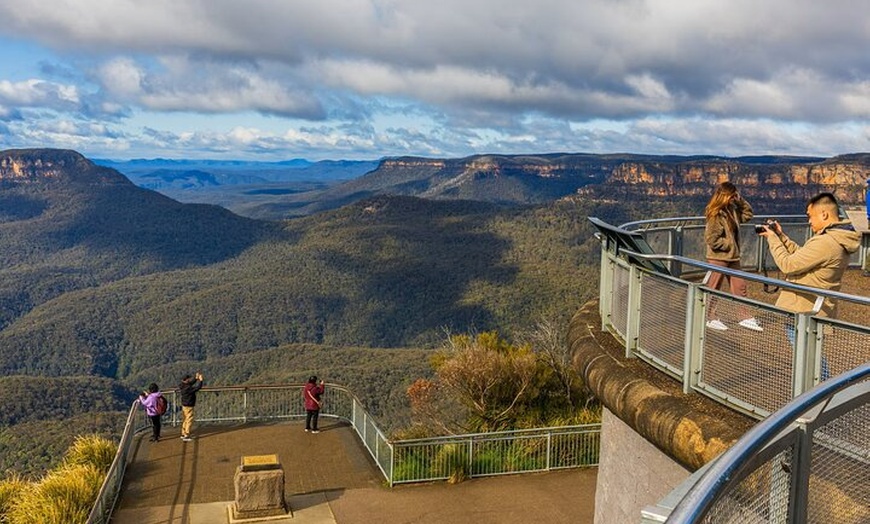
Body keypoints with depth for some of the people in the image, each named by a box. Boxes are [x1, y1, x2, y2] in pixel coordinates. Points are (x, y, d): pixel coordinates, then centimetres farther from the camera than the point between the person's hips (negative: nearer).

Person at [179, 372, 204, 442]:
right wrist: (200, 380, -16)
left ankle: (183, 434, 30)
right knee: (189, 421, -1)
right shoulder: (188, 388, -27)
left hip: (184, 405, 9)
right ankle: (186, 436, 3)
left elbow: (191, 382, 15)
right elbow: (197, 387, -26)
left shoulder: (183, 386, 0)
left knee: (185, 420, 20)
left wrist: (196, 377, 4)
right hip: (188, 406, -9)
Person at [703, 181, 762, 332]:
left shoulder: (732, 211, 6)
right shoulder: (715, 215, -20)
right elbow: (711, 239, -23)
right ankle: (710, 318, 15)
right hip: (718, 258, -9)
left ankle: (745, 317, 21)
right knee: (713, 288, 4)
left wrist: (741, 201, 5)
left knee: (739, 286, 12)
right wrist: (728, 244, -14)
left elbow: (748, 214, 20)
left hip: (733, 257, 9)